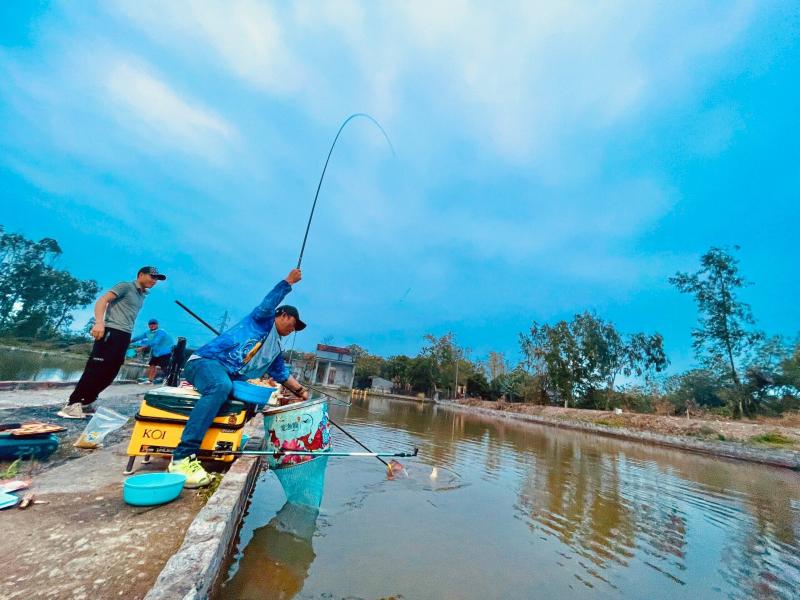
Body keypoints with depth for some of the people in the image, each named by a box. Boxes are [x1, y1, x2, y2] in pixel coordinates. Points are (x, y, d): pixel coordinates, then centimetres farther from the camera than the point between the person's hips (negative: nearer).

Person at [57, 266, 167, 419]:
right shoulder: (125, 286, -2)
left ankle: (85, 403, 17)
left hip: (124, 336, 8)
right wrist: (99, 322, -28)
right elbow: (102, 300, -14)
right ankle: (71, 404, 1)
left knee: (109, 373, 7)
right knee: (95, 370, -7)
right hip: (111, 332, -8)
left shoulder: (142, 295, 21)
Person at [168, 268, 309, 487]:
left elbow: (282, 374, 23)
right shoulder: (262, 319, 3)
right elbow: (269, 302, -16)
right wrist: (289, 281, -15)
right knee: (221, 386, -37)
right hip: (206, 361, -9)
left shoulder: (275, 350, 22)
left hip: (230, 378, 9)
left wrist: (300, 390, 17)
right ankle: (183, 457, -39)